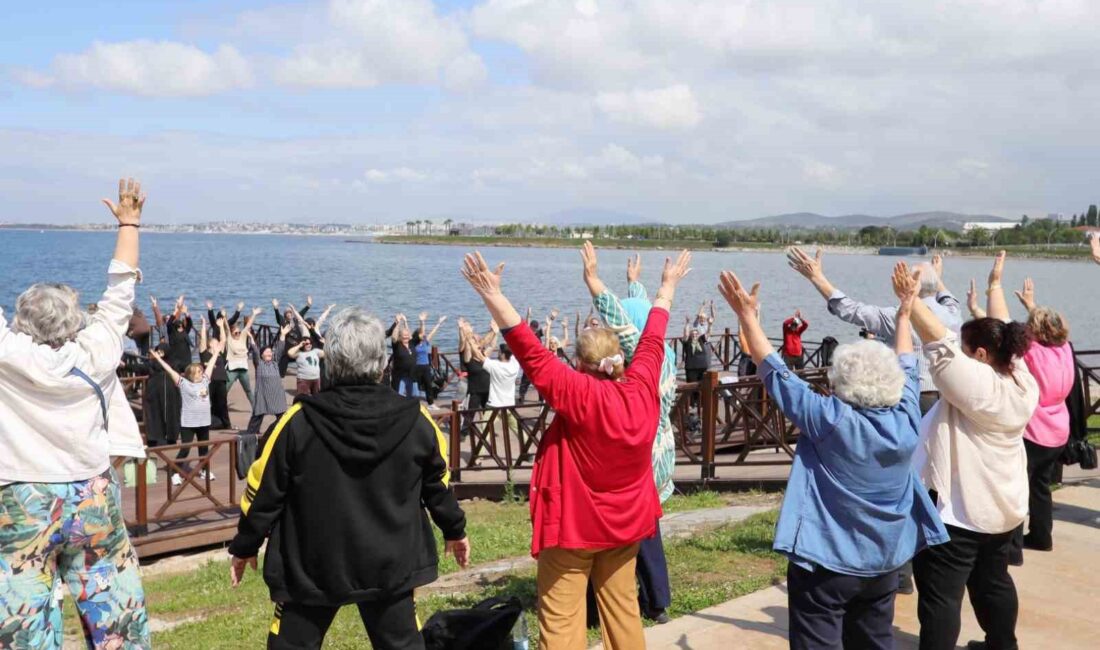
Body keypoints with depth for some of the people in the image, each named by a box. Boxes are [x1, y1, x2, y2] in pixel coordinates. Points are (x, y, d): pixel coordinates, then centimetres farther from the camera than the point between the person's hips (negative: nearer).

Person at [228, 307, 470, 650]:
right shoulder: (415, 419, -8)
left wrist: (244, 546, 11)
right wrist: (454, 530, 24)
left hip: (310, 567, -1)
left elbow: (264, 491, -5)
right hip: (389, 564, 1)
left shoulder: (299, 421, -13)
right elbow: (439, 483, 6)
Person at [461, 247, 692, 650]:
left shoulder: (579, 395, -22)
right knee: (622, 608, 18)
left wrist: (492, 295, -28)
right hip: (625, 522, 6)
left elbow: (531, 353, -27)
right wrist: (668, 286, 23)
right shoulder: (642, 388, -7)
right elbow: (652, 341, 8)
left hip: (574, 523, -6)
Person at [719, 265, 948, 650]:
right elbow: (906, 370, 10)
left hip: (827, 562, -6)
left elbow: (775, 372, -16)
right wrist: (904, 313, 23)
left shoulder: (830, 421, -22)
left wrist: (747, 315, -10)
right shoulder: (906, 420, -8)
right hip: (884, 562, 6)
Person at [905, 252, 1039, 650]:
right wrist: (995, 285, 21)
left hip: (955, 510, -9)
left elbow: (938, 341, -24)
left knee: (940, 595, -3)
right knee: (994, 582, 26)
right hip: (1003, 509, 9)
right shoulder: (1022, 381, -1)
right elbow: (1001, 335, 11)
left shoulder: (977, 384, -23)